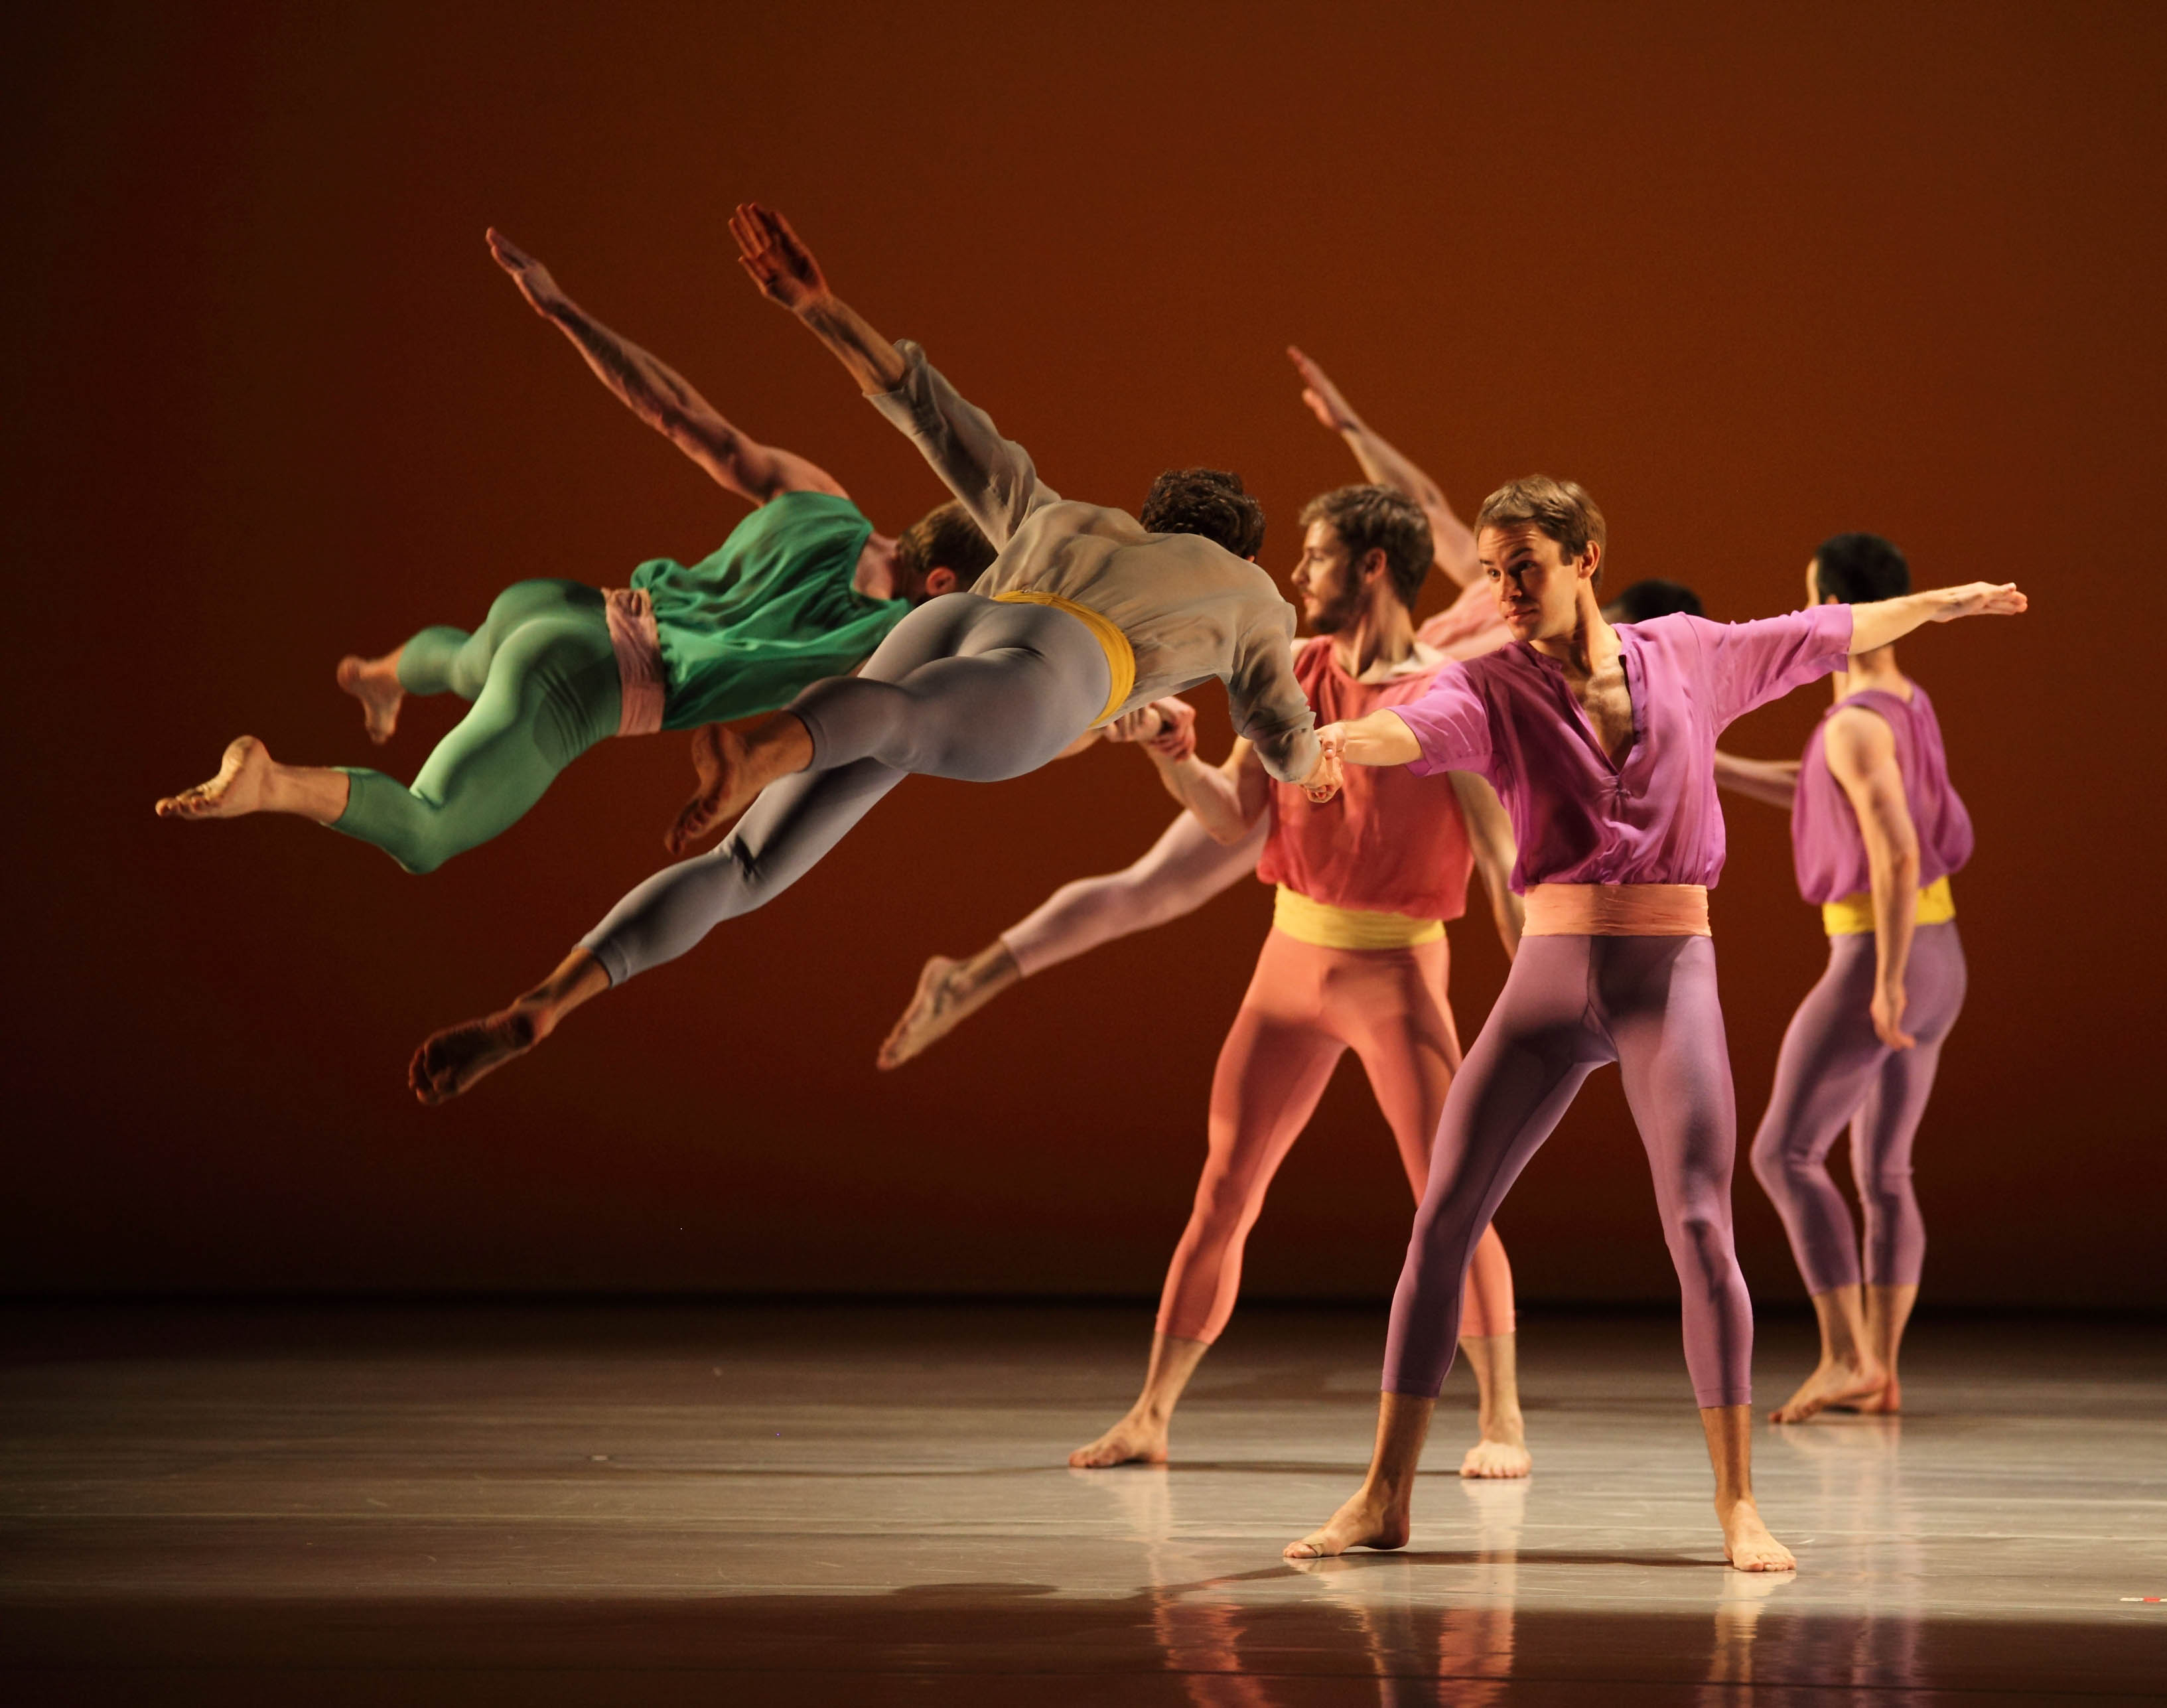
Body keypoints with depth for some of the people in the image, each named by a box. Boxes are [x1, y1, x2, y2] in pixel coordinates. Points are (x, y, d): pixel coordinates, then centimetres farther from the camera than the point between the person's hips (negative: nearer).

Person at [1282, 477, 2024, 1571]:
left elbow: (1827, 636, 21)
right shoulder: (1493, 688, -2)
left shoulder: (1687, 657, 5)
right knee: (1441, 1222, -5)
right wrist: (1341, 737, -48)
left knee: (1699, 1227, -11)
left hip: (1671, 973, 0)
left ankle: (1738, 1505, -3)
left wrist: (1941, 604, 34)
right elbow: (1417, 730, -25)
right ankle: (1384, 1499, 2)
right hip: (1549, 977, 0)